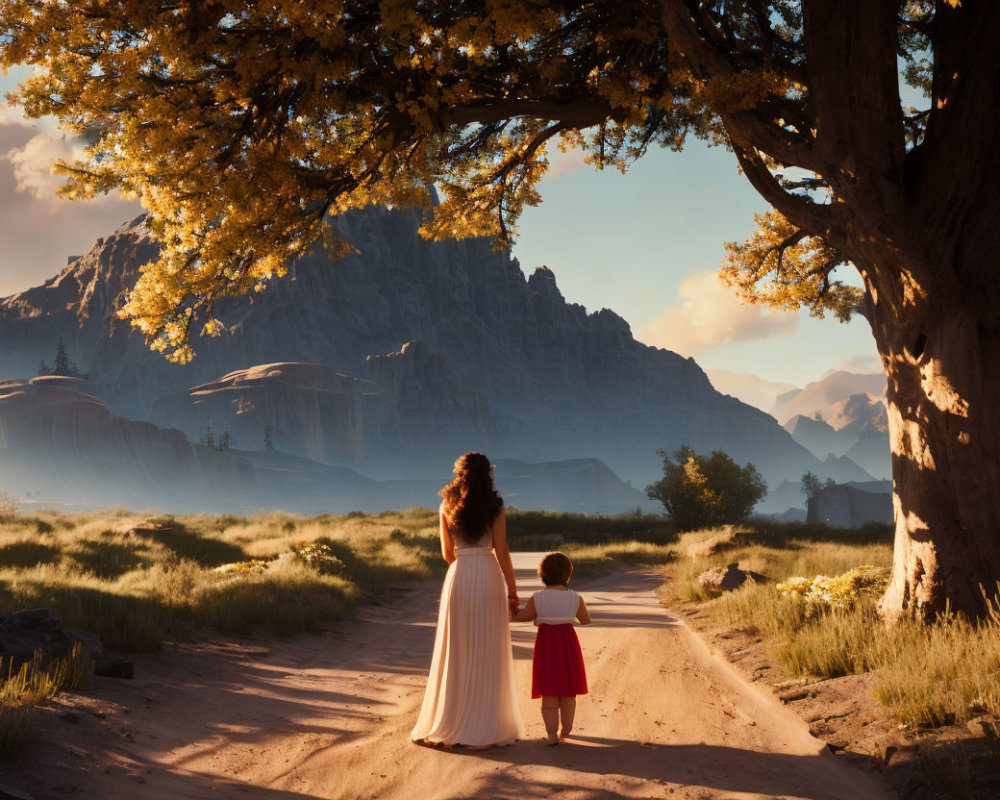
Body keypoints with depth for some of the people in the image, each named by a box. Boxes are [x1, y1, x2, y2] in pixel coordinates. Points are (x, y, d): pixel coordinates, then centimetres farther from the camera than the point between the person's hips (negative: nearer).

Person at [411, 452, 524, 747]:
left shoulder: (447, 507, 3)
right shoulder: (494, 507, -4)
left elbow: (447, 552, 7)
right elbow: (502, 552, -8)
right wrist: (512, 591, -2)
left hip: (458, 578, 2)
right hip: (489, 577, -2)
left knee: (455, 654, 8)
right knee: (489, 655, 6)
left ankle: (448, 723, 11)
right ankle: (489, 725, 10)